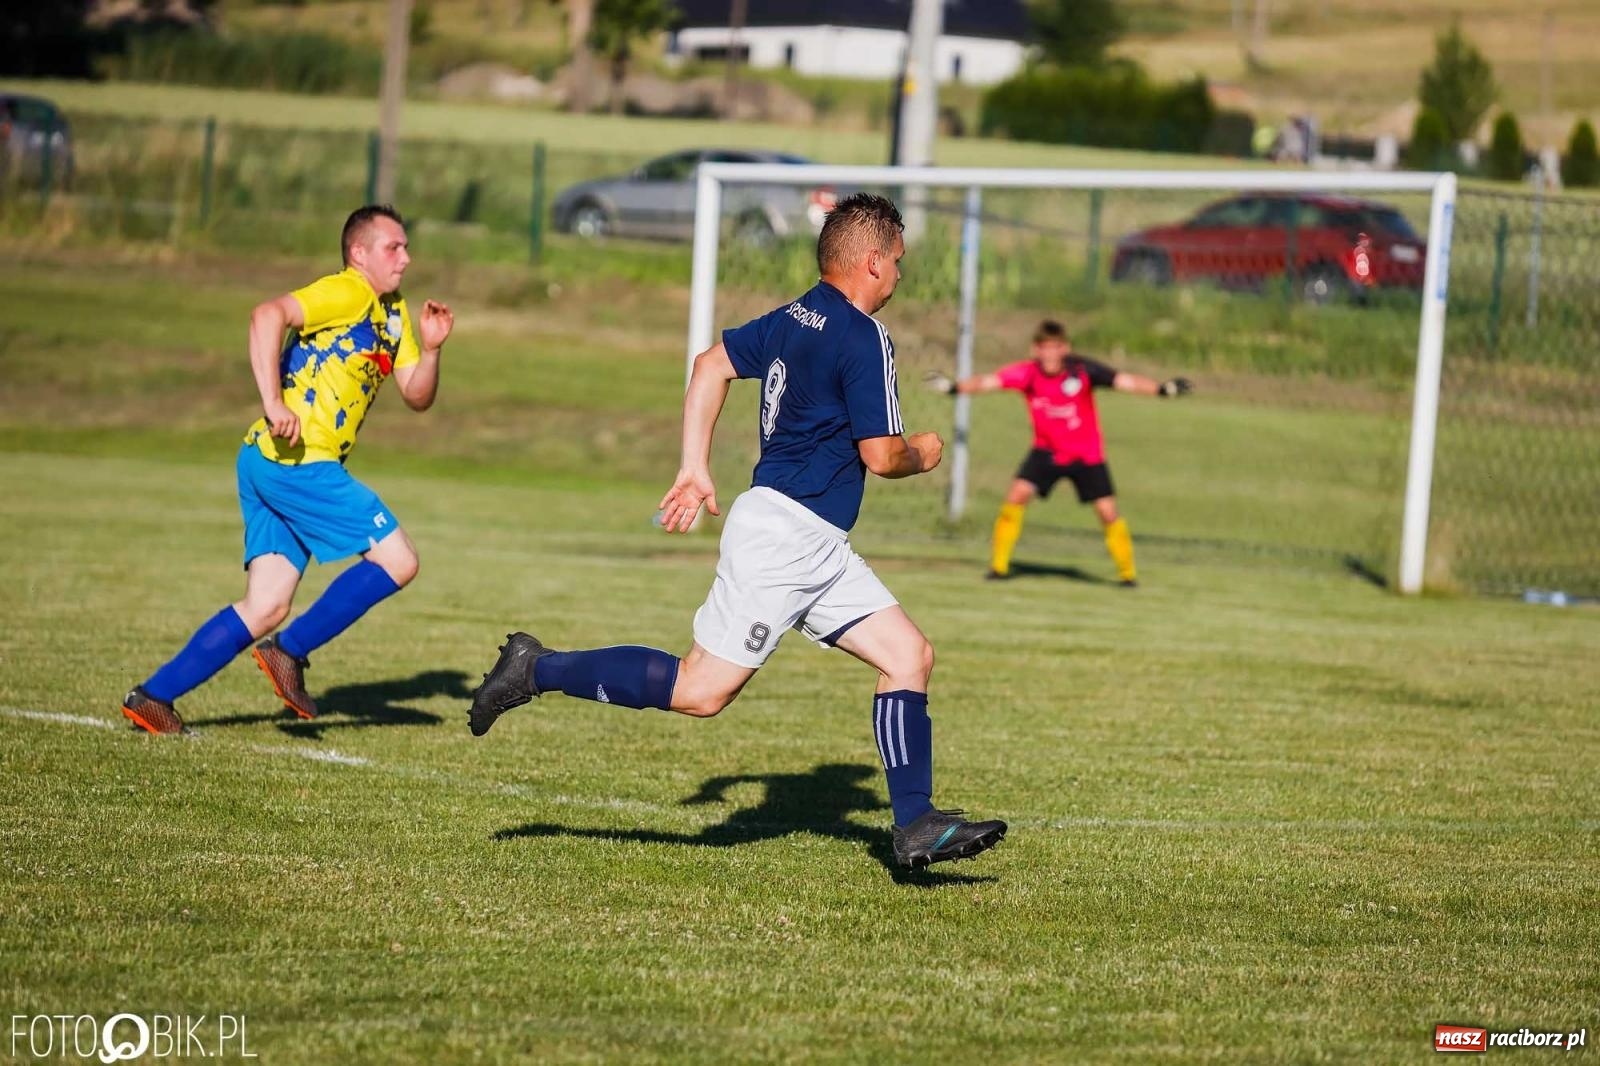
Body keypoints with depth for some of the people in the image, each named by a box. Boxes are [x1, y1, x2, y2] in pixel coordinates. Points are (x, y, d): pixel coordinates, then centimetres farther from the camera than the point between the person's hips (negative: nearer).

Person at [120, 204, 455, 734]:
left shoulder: (393, 314, 21)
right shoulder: (346, 293, -8)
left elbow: (417, 396, 21)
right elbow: (268, 315, -23)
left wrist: (430, 348, 1)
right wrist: (274, 402, -30)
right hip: (293, 459, -9)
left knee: (266, 607, 6)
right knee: (397, 560, -9)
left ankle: (153, 695, 5)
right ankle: (290, 651, -3)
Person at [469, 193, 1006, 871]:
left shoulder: (793, 319, 13)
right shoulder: (865, 340, -14)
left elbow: (711, 364, 19)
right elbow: (882, 456, -16)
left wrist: (695, 469, 20)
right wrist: (923, 456, 7)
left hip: (817, 548, 10)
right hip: (786, 531, -10)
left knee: (910, 656, 6)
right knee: (701, 691, -8)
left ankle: (916, 827, 4)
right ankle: (539, 670, 0)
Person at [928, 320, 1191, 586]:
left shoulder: (1082, 370, -22)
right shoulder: (1029, 373, -17)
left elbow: (1123, 381, -30)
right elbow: (989, 381, -25)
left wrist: (1161, 388, -44)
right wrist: (955, 386, -41)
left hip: (1086, 455, -1)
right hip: (1047, 451, 1)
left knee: (1108, 512, -4)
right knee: (1018, 494, -17)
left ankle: (1127, 572, 19)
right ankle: (999, 566, -4)